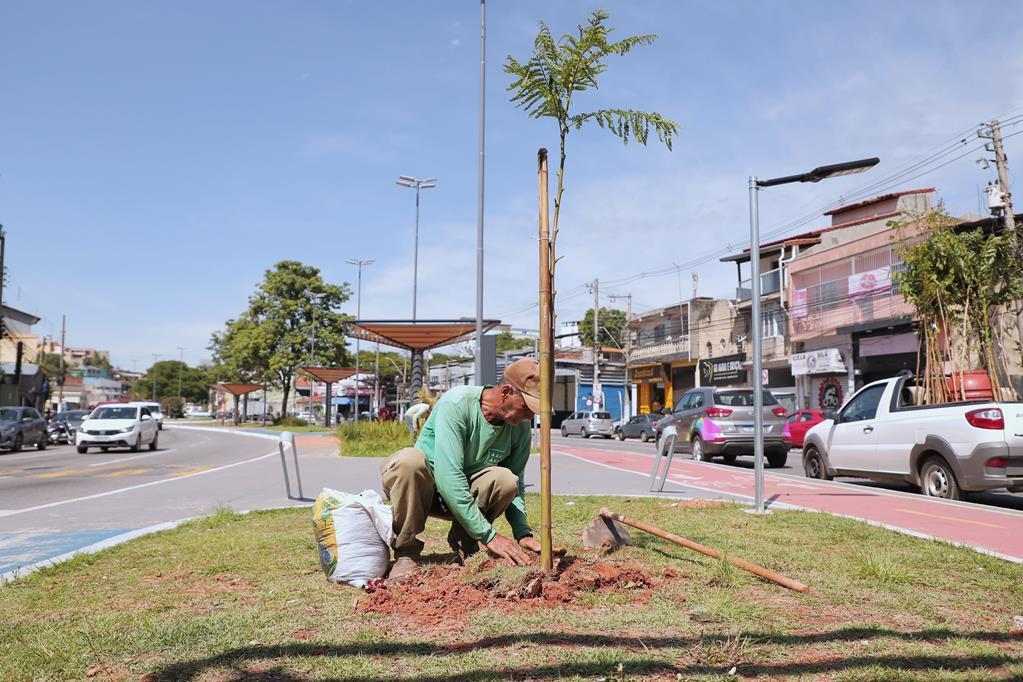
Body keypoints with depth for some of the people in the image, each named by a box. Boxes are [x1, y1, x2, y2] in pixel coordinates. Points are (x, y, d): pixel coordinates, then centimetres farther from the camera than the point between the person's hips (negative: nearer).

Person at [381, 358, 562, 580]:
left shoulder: (520, 426, -9)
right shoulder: (456, 404, -28)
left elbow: (516, 486, 1)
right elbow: (449, 477, -35)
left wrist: (523, 533, -15)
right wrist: (489, 535, -36)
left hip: (466, 494, 4)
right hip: (423, 487, -3)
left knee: (506, 480, -28)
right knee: (410, 459, -38)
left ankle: (463, 541, -4)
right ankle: (406, 552, -20)